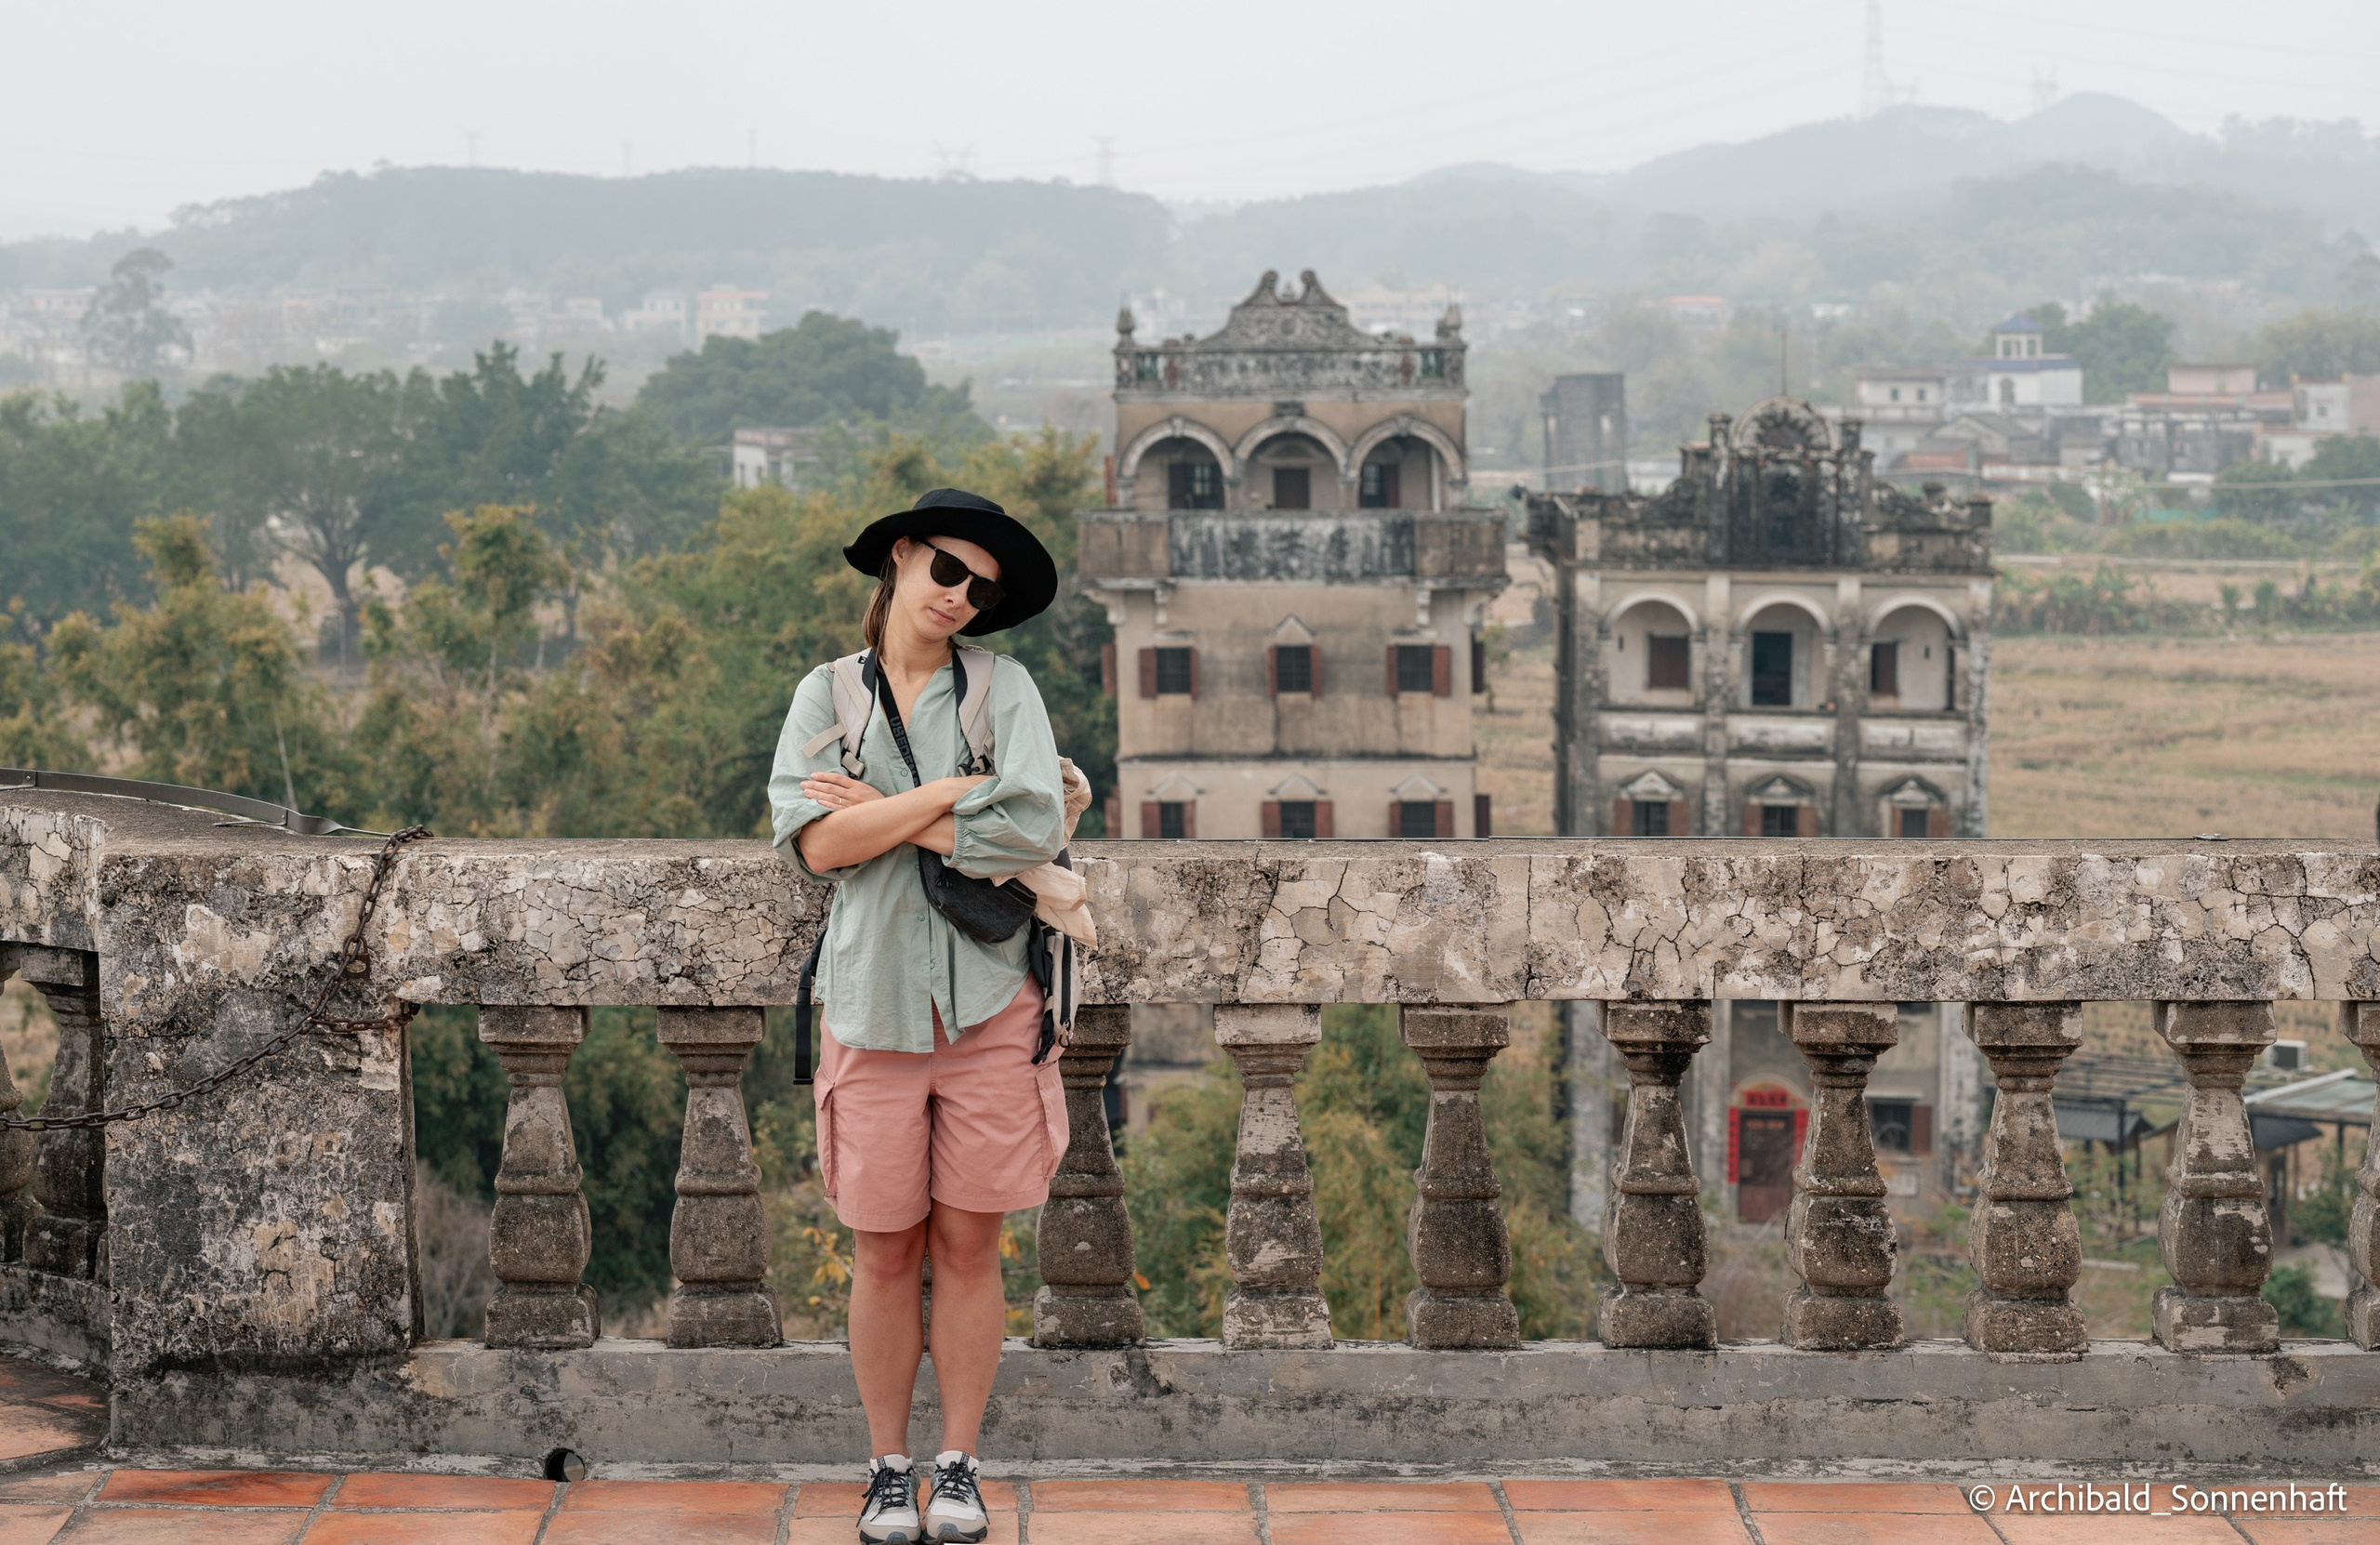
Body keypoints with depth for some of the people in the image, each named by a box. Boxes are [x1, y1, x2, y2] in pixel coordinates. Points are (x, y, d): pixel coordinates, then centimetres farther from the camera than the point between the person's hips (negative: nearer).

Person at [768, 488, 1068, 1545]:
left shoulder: (1003, 690, 5)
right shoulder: (827, 696, 7)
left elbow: (1033, 833, -11)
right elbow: (815, 843, -7)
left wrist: (884, 816, -8)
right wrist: (948, 793, -10)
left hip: (986, 999, 0)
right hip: (873, 996, 0)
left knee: (967, 1247, 4)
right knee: (884, 1253, 4)